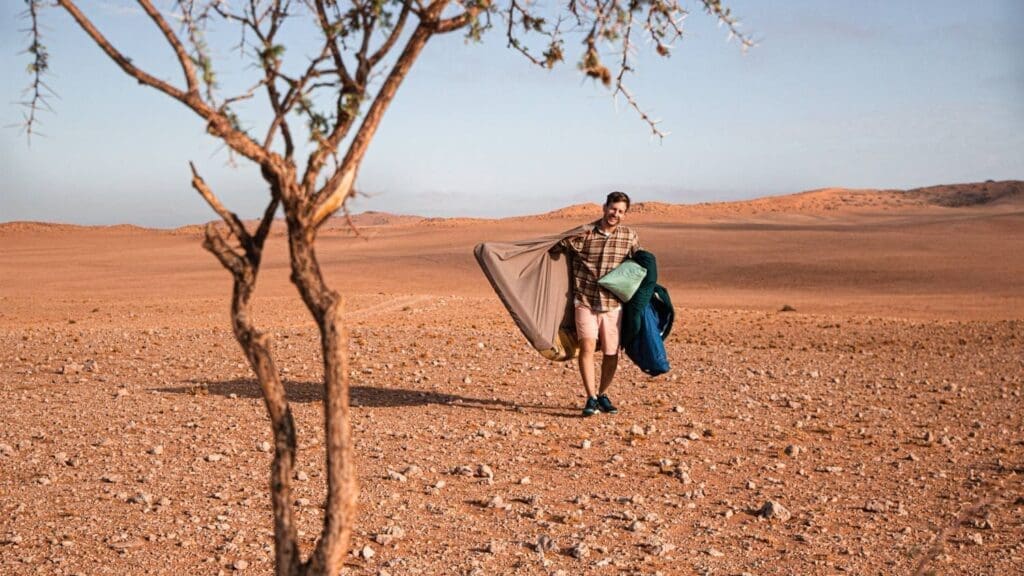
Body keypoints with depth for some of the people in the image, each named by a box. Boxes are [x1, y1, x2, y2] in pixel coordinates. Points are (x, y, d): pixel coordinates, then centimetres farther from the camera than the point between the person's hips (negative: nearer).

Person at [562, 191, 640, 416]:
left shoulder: (629, 236, 3)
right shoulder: (584, 233, -5)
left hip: (613, 303, 3)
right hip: (585, 300, -3)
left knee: (612, 353, 7)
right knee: (587, 346, -17)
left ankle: (603, 395, 28)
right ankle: (591, 399, -11)